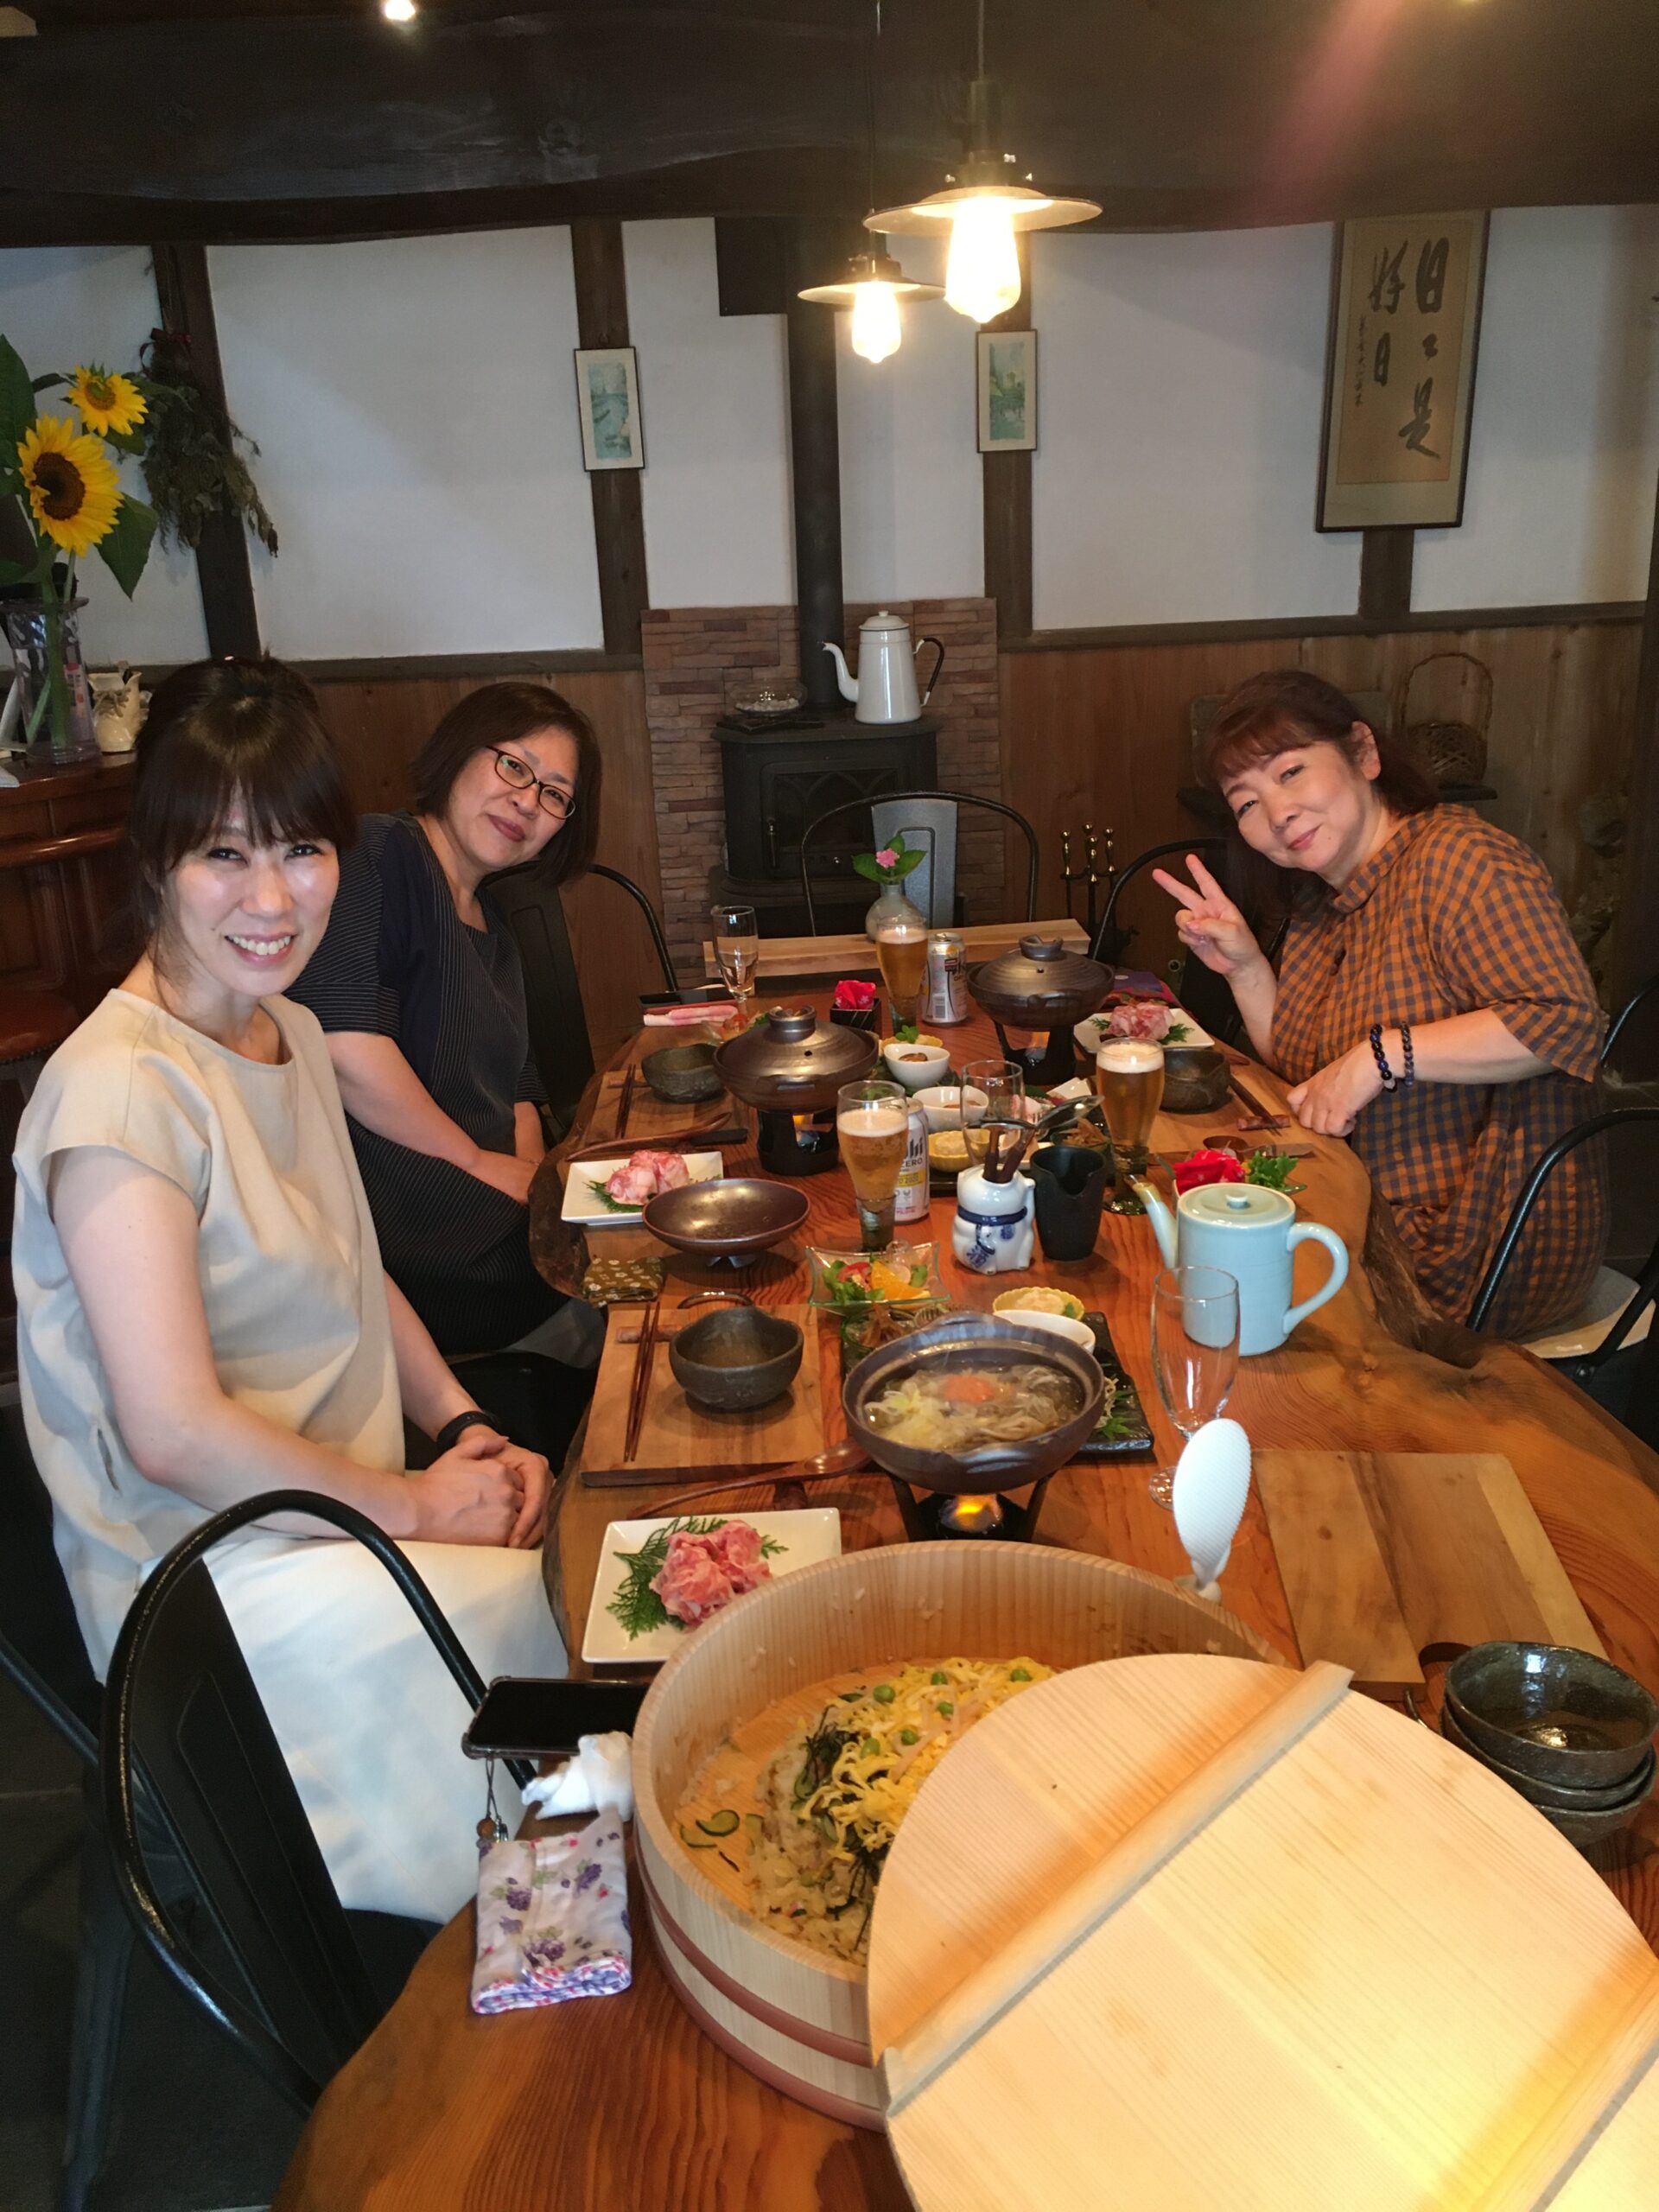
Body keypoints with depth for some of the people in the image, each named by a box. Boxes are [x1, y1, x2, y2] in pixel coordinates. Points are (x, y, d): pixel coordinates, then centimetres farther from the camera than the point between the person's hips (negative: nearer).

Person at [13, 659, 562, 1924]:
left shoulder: (291, 1033, 6)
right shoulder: (120, 1089, -21)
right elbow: (175, 1431, -23)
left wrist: (466, 1429, 1)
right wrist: (418, 1509, -14)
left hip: (346, 1518, 8)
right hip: (211, 1580, -8)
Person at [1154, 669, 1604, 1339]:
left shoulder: (1459, 859, -16)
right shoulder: (1321, 900, 11)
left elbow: (1564, 1016, -27)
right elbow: (1303, 1076, 14)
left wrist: (1382, 1054, -27)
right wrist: (1245, 967, 1)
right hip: (1369, 1224, 8)